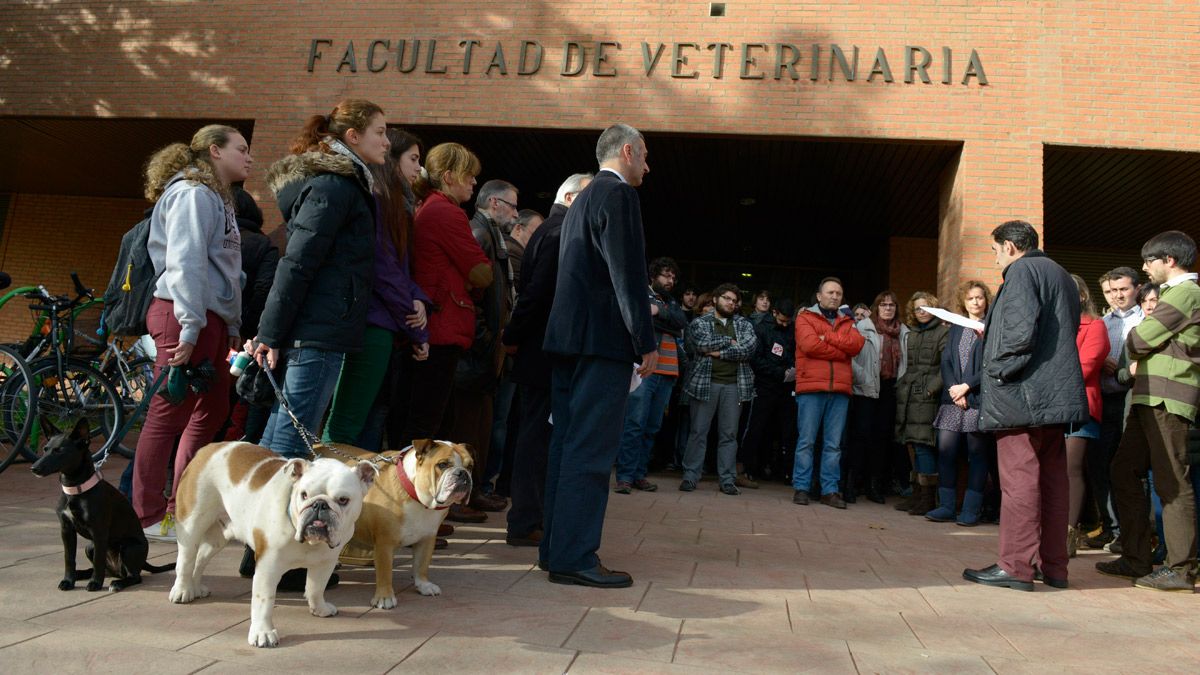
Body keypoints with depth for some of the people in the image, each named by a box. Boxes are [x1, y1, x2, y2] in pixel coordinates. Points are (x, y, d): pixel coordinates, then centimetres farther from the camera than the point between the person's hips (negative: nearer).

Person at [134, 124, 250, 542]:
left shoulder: (216, 198, 23)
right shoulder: (194, 194, -7)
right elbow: (185, 263, -18)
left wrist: (232, 327, 15)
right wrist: (190, 326, -22)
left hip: (211, 320, 10)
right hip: (184, 319, -10)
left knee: (212, 412, 12)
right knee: (167, 415, -5)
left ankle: (182, 507, 21)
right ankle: (149, 516, 2)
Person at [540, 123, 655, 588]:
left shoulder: (582, 199, 22)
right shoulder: (618, 194, -7)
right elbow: (628, 275, -15)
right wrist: (646, 341, -14)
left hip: (569, 338, 10)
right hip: (604, 340, -10)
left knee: (568, 443, 12)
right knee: (591, 449, -8)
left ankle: (556, 547, 18)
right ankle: (574, 557, -6)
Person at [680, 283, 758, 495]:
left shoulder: (744, 324, 13)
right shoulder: (700, 322, 8)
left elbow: (748, 348, -5)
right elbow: (703, 343, -12)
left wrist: (719, 352, -9)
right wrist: (729, 341, -4)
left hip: (734, 384, 2)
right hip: (705, 382, -2)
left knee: (729, 434, 3)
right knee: (698, 431, -1)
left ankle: (727, 479, 9)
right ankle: (690, 476, 5)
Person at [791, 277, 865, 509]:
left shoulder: (847, 322, 19)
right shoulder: (805, 318, 7)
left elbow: (857, 343, -1)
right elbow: (810, 345, -11)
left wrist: (826, 336, -8)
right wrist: (842, 352, -4)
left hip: (840, 390, 4)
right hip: (811, 388, -4)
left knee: (834, 444, 5)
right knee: (806, 441, -2)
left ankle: (830, 490, 9)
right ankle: (801, 487, 5)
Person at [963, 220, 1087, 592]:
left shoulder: (1021, 272, -7)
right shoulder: (1062, 276, 22)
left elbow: (1022, 331, -20)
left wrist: (998, 369, -10)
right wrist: (992, 334, 25)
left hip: (1023, 394, -9)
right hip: (1057, 394, 10)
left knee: (1018, 478, -7)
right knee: (1052, 477, 11)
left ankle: (1015, 566, -4)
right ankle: (1054, 566, 17)